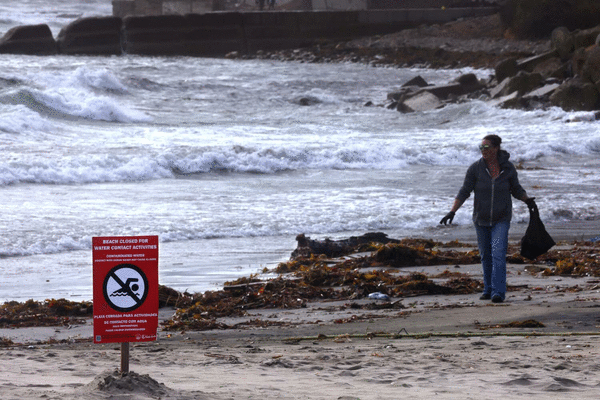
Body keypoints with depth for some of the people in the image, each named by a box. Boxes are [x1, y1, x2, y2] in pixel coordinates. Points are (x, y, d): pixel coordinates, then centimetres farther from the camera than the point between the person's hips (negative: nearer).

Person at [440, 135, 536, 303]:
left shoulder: (508, 168, -7)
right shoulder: (476, 168, -8)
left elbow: (516, 190, 7)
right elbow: (464, 191, -5)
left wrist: (527, 200, -12)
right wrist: (452, 212, -14)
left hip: (501, 219, -2)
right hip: (481, 218, 2)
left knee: (498, 254, -15)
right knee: (486, 256, 11)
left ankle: (498, 292, -18)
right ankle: (488, 289, 27)